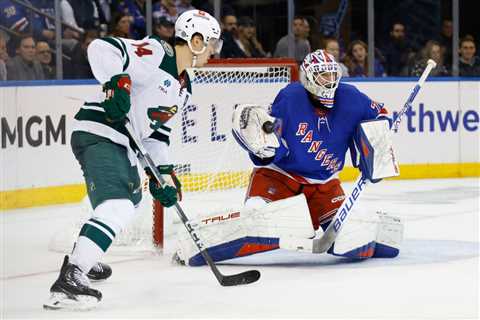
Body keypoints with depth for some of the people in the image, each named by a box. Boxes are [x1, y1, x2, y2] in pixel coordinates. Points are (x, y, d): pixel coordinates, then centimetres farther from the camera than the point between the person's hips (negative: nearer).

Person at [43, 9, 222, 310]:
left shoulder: (183, 88, 17)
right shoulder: (155, 53, -13)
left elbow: (158, 130, 22)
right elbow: (102, 48, -22)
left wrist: (163, 172, 14)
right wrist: (117, 82, -35)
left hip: (122, 144, 11)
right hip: (98, 134, -11)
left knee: (131, 196, 31)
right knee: (117, 205, -26)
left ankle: (84, 256, 46)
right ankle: (69, 279, -33)